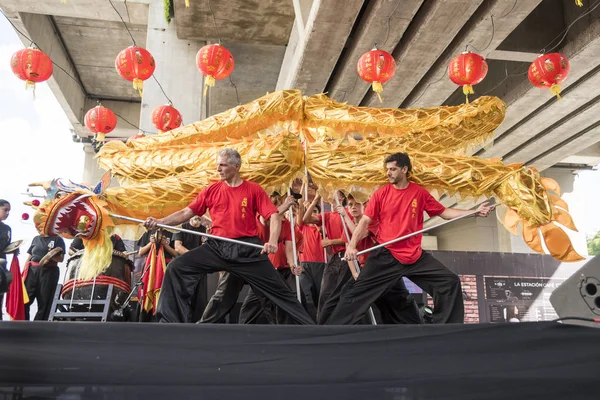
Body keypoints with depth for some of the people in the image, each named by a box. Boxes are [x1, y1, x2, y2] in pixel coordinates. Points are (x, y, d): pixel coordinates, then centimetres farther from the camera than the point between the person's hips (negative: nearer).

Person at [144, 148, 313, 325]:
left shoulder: (254, 189, 0)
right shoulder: (211, 190, 9)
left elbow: (274, 215, -6)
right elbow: (186, 212, 9)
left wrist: (272, 241, -23)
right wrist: (159, 221, -4)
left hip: (247, 249, -3)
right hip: (217, 247, 3)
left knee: (277, 289, 1)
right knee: (176, 268, -12)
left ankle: (308, 325, 16)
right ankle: (170, 321, -3)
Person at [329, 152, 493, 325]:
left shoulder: (419, 193, 4)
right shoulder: (381, 193, -1)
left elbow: (444, 212, 10)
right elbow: (365, 221, -5)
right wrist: (352, 245, -19)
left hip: (415, 256, 2)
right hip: (385, 256, -2)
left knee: (450, 282, -2)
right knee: (358, 290, -6)